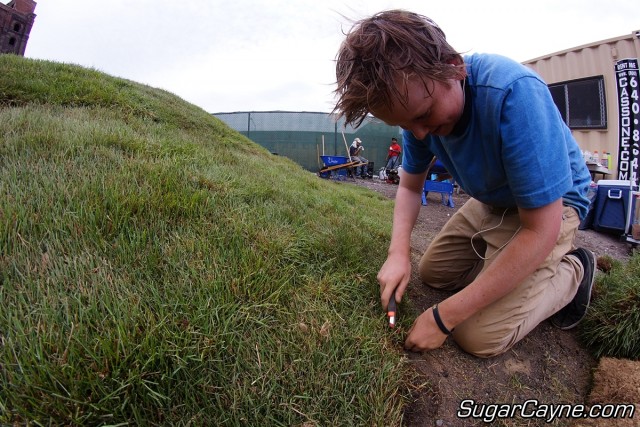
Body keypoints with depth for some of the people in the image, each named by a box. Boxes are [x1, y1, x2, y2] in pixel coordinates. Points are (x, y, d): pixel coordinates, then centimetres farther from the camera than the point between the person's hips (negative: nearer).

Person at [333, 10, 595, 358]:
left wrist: (443, 317, -30)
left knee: (481, 336, -15)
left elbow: (540, 232, -34)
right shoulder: (417, 109, -14)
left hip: (549, 204, -6)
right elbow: (409, 187, 0)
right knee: (432, 272, 11)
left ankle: (571, 272, 6)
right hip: (489, 202, 7)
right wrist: (398, 252, -18)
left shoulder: (513, 94, -36)